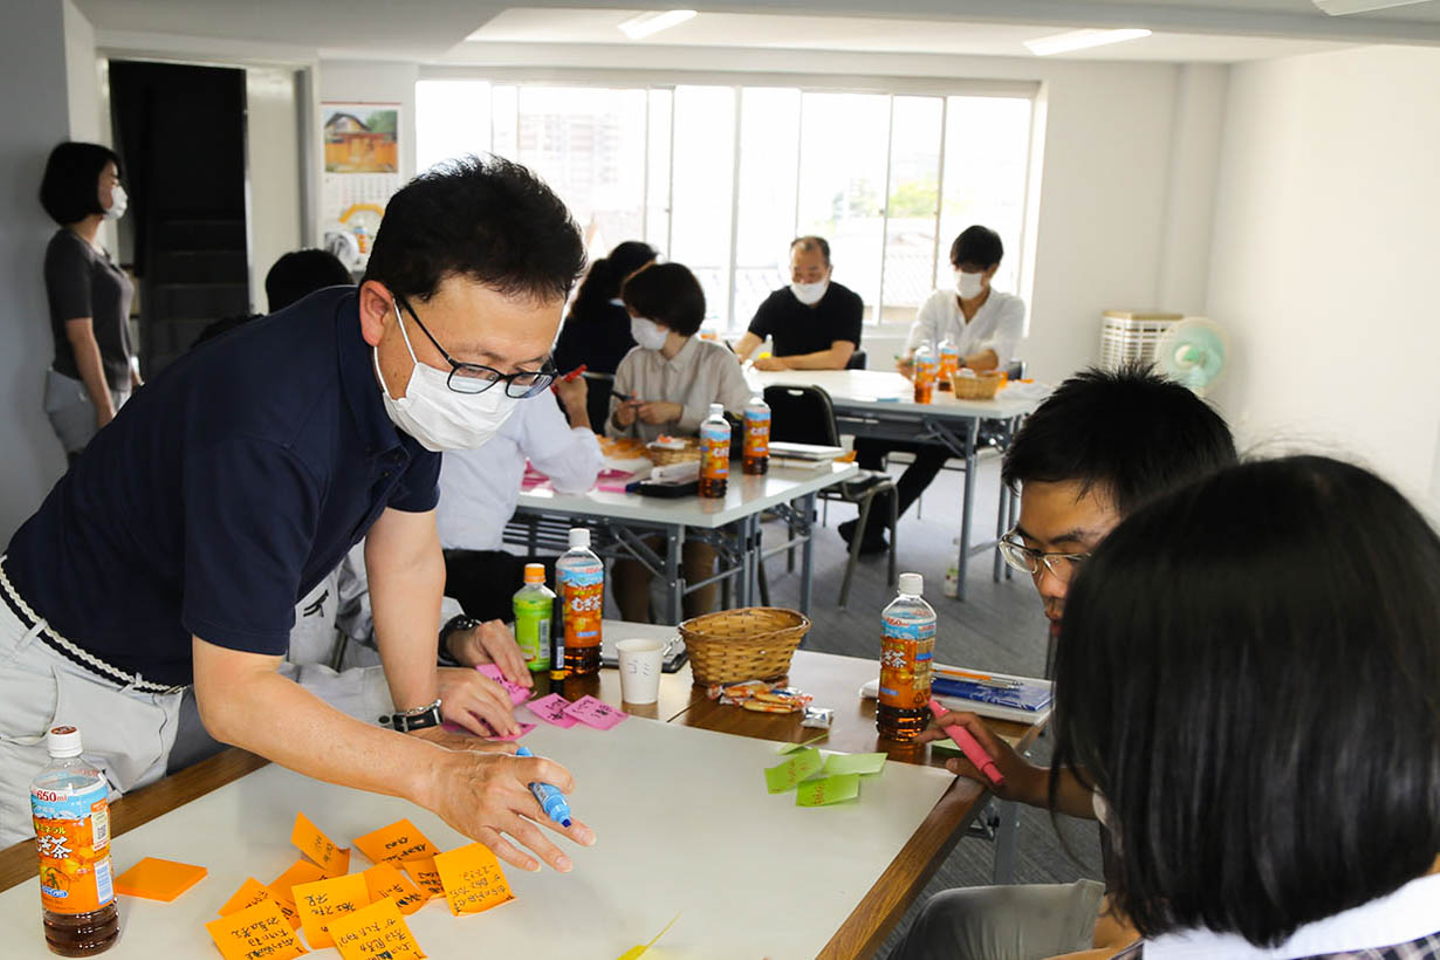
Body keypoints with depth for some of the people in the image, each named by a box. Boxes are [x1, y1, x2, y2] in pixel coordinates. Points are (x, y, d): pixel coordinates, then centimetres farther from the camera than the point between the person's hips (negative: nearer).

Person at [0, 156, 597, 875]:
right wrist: (438, 779, -43)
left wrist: (421, 719, -2)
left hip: (191, 671, 7)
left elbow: (408, 558, -1)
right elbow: (233, 698, -36)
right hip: (67, 682, -7)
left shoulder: (413, 372, -13)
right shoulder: (270, 425, -38)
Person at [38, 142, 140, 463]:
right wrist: (105, 411, -20)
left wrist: (137, 385, 20)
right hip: (84, 394, -9)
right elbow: (81, 336, -17)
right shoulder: (70, 249, -11)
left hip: (112, 389, 9)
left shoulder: (95, 250, 16)